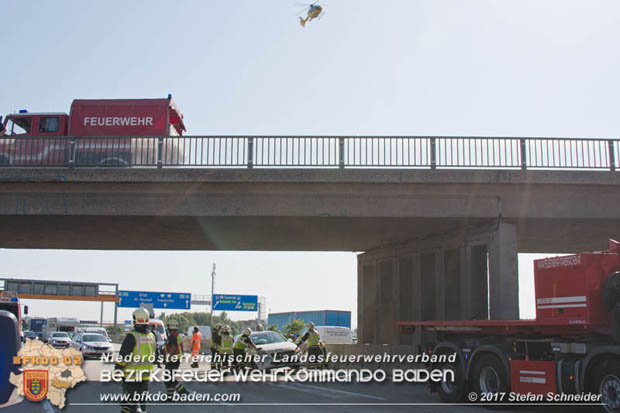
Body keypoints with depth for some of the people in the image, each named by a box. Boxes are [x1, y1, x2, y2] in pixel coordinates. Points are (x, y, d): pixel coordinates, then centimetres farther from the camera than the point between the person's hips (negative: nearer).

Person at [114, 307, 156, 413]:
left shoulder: (132, 336, -15)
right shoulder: (151, 336, 6)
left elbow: (123, 357, -15)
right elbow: (154, 356, 16)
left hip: (131, 376, -6)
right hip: (145, 376, 6)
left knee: (131, 402, -1)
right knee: (142, 401, 15)